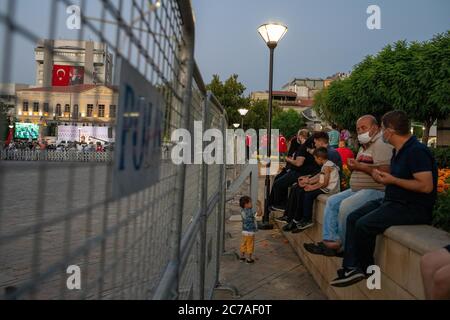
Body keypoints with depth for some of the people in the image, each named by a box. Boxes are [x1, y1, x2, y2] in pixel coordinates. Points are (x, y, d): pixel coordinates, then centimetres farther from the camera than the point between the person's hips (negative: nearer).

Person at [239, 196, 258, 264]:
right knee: (250, 245, 6)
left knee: (243, 244, 18)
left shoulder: (242, 211, 1)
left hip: (244, 231, 7)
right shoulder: (250, 211, -23)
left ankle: (242, 257, 28)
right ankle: (249, 259, 16)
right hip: (250, 232, -7)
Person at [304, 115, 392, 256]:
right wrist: (353, 166, 4)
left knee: (346, 206, -26)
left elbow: (384, 172, -23)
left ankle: (344, 247, -9)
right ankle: (331, 241, -4)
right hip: (357, 189, 11)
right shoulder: (364, 146, 20)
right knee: (332, 201, 1)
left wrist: (360, 166, -16)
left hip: (375, 190, -10)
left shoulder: (381, 145, -12)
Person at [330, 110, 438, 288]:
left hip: (413, 207, -10)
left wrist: (393, 180, -19)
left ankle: (366, 268, 1)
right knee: (353, 218, -2)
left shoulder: (417, 151, -17)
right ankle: (351, 267, -6)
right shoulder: (398, 151, 13)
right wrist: (382, 176, 5)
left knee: (364, 224, -23)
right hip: (393, 201, 10)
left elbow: (426, 186, -25)